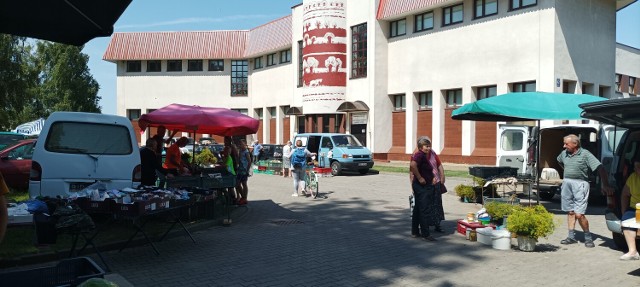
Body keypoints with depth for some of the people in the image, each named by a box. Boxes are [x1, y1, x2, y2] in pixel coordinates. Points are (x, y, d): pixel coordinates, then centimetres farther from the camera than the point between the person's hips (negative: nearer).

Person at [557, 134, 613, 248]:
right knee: (570, 212, 10)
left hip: (580, 184, -6)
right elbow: (559, 161, 32)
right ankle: (571, 237, 18)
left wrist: (605, 185, -24)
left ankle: (588, 237, 9)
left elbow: (600, 168, -16)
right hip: (566, 183, 6)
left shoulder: (585, 154, -11)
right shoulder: (564, 153, 8)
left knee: (579, 214, -9)